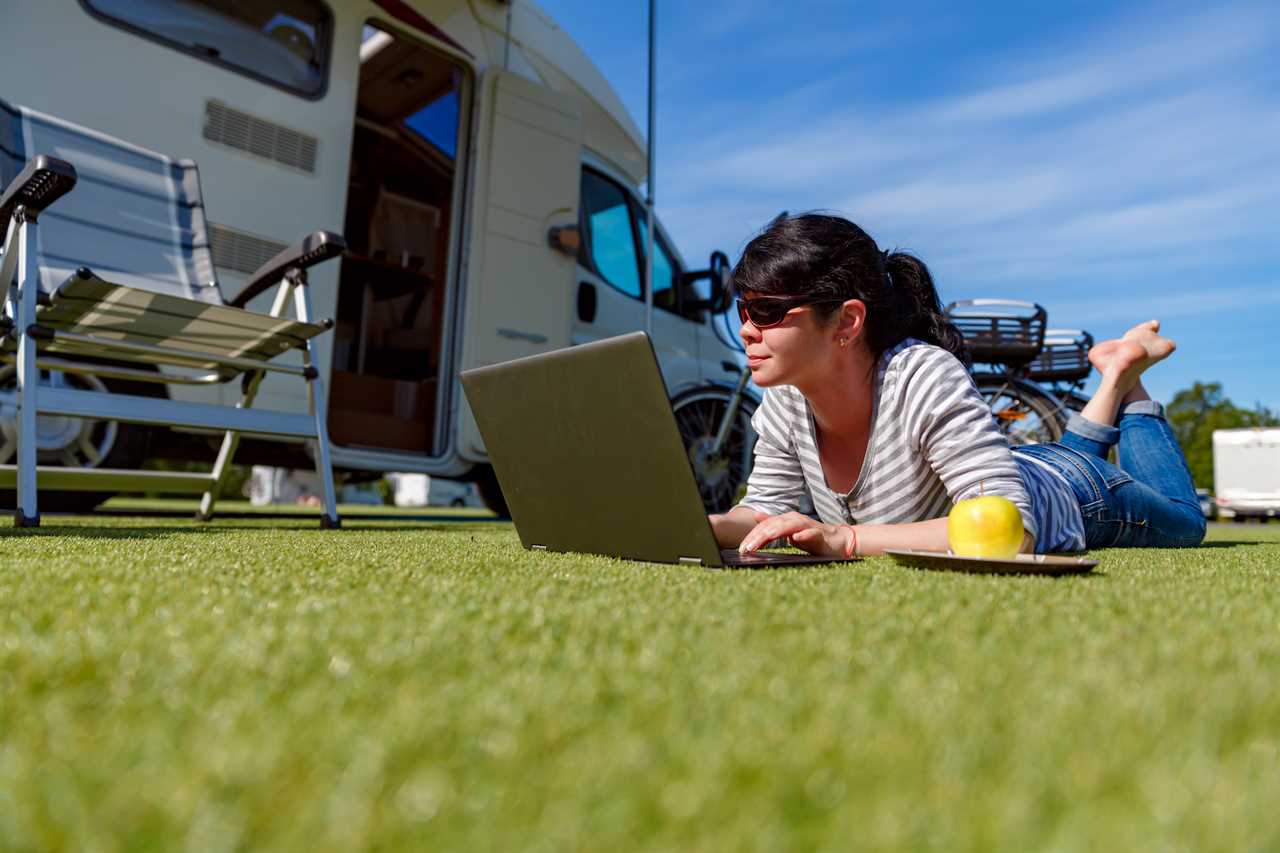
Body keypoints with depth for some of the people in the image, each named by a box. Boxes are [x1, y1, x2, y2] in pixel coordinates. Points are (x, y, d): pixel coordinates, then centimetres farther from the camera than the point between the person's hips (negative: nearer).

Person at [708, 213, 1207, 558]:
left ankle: (1126, 380, 36)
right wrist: (705, 526, -38)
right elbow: (765, 509, -16)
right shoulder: (783, 404, -27)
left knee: (1184, 521, 31)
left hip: (1076, 494, -4)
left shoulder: (925, 378, -44)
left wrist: (845, 539, -56)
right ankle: (1113, 384, 44)